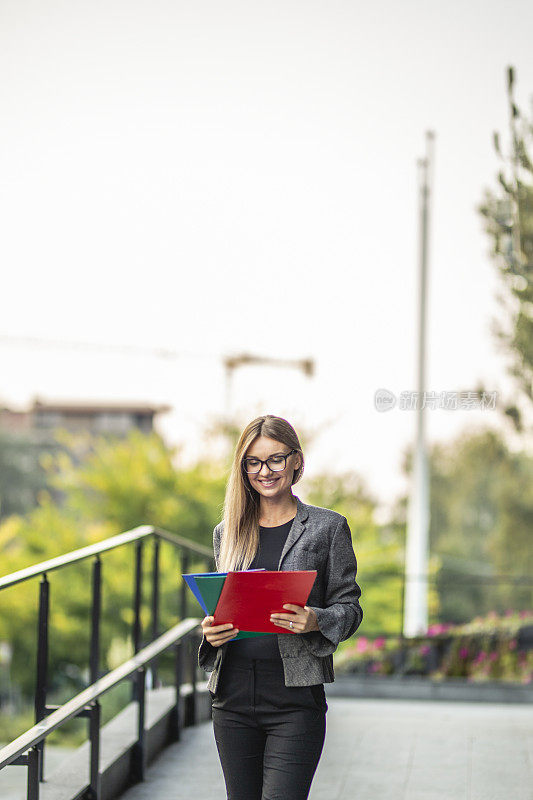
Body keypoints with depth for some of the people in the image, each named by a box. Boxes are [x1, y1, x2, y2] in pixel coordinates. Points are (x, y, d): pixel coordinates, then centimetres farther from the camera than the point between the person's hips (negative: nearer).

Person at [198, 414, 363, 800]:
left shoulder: (328, 527, 3)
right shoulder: (228, 533, 14)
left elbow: (349, 607, 3)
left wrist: (316, 621, -19)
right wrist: (210, 632, -3)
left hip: (296, 699, -4)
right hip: (234, 697, 4)